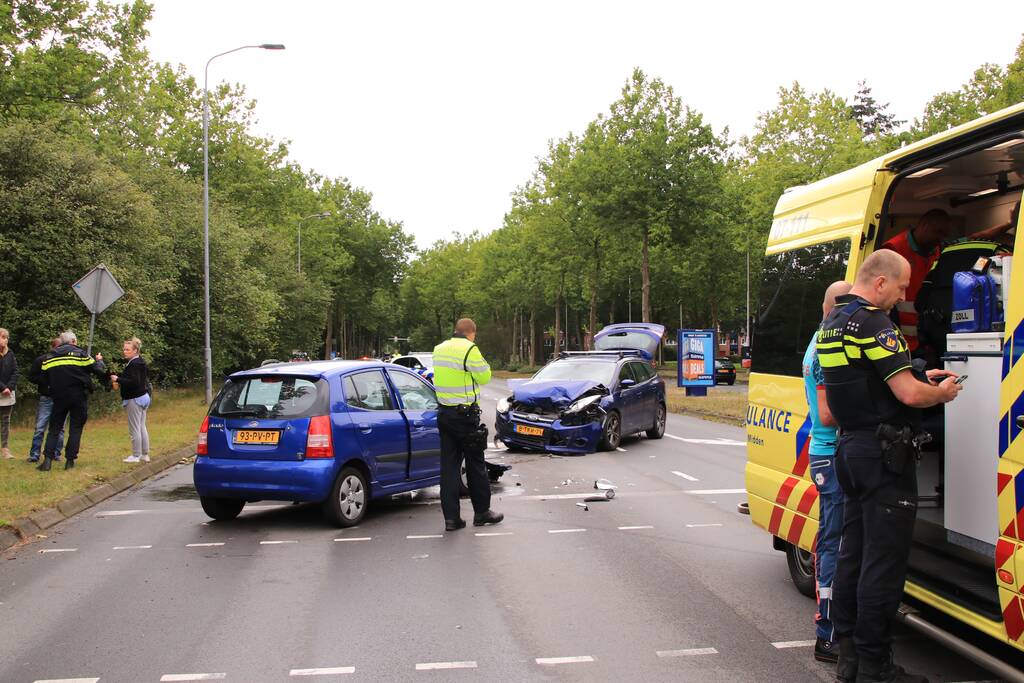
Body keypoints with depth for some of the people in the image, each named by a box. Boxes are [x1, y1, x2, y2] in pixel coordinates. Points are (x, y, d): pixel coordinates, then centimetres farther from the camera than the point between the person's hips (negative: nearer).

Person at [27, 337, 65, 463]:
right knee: (40, 428, -2)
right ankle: (34, 455, 5)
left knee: (59, 428, 7)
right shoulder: (41, 360, -2)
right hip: (46, 399, -1)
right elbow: (31, 377, 1)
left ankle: (56, 454, 17)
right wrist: (46, 381, -12)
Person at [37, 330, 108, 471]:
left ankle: (47, 460, -2)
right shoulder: (80, 353, -3)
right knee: (76, 428, 7)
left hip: (59, 397, 3)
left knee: (54, 428, 10)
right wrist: (99, 360, 16)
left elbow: (45, 376, 8)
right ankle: (69, 461, 4)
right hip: (78, 397, -3)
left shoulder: (50, 356, 7)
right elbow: (99, 371, -4)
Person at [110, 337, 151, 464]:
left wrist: (118, 379, -20)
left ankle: (136, 455, 4)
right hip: (143, 397, 10)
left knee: (134, 429, -2)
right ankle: (145, 454, 19)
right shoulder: (140, 362, 13)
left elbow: (134, 382, -26)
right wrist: (121, 382, 14)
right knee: (142, 427, 14)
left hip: (135, 399, -10)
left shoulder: (134, 364, -18)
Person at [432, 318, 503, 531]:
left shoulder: (439, 349, 10)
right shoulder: (469, 350, -14)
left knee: (449, 464, 6)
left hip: (444, 412, 6)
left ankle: (451, 517, 5)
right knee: (475, 464, 7)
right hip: (465, 414, -6)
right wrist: (481, 362, 7)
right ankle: (482, 512, 17)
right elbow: (484, 377, -8)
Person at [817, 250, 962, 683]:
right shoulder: (874, 323, -17)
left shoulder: (832, 323, 15)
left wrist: (920, 379, 18)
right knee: (884, 561, -3)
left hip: (849, 448, 10)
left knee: (852, 553, 14)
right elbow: (909, 394, -22)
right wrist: (942, 392, -2)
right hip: (883, 453, -10)